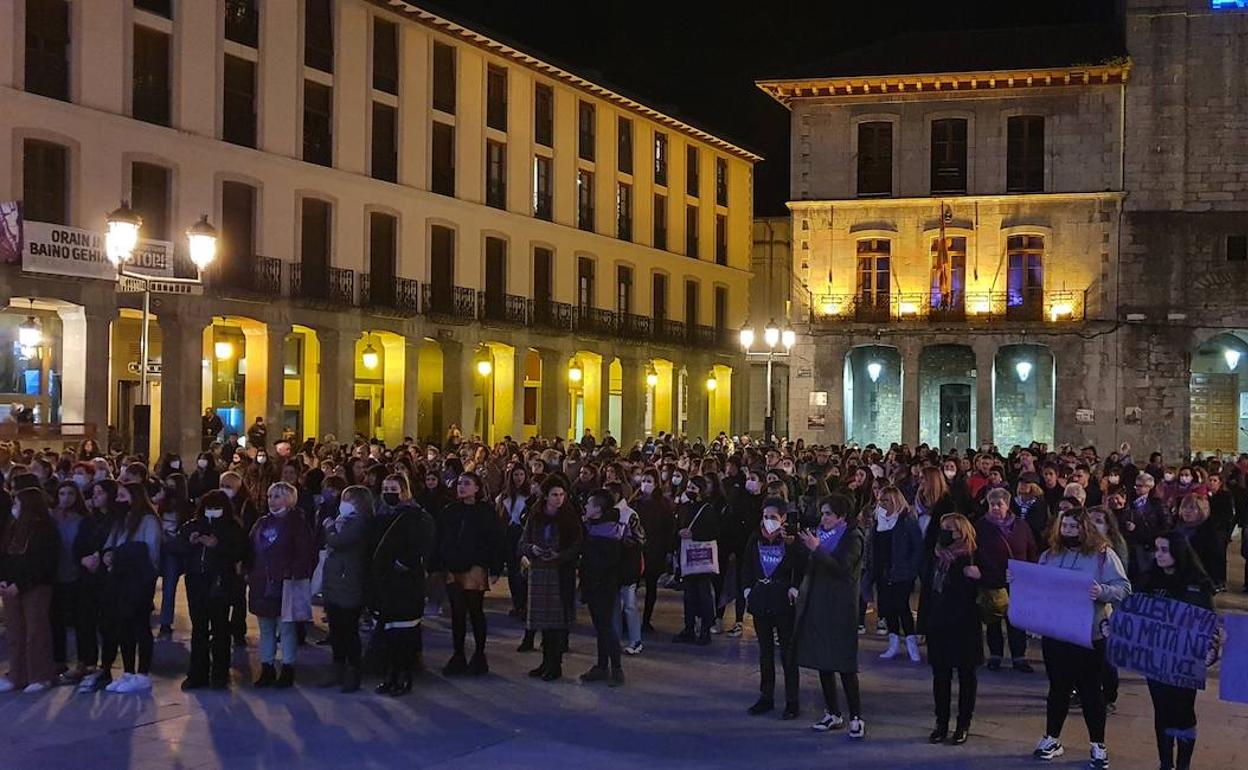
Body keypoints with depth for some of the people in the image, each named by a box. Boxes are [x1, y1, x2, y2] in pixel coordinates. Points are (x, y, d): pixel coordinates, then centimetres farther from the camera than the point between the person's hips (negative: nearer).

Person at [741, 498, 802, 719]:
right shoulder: (755, 539, 3)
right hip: (760, 599, 4)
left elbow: (800, 569, -4)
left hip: (783, 601, -4)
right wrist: (747, 589, 2)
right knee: (765, 650, 13)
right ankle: (766, 697, 22)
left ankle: (792, 701, 7)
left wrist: (794, 588, -15)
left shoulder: (790, 540, -9)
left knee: (787, 651, 0)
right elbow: (746, 566, 11)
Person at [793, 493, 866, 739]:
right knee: (822, 662, 10)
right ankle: (832, 714, 19)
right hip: (816, 606, 7)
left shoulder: (853, 538, -6)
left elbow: (842, 568, -20)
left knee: (844, 665, -6)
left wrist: (816, 549, -24)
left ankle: (856, 718, 1)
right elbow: (807, 566, 16)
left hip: (839, 609, -7)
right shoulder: (821, 534, 14)